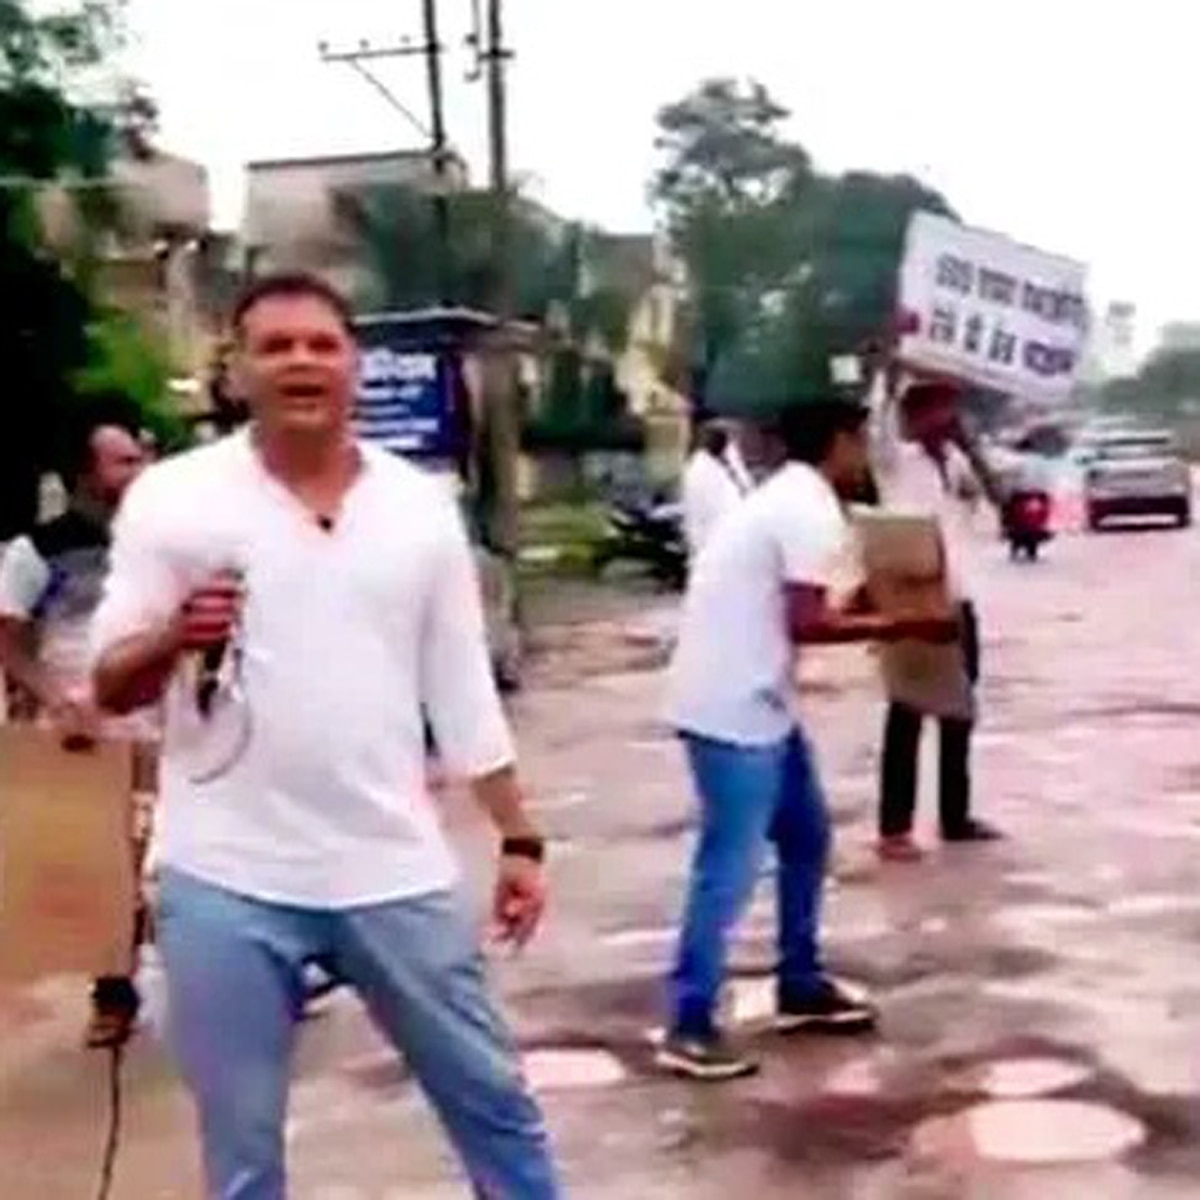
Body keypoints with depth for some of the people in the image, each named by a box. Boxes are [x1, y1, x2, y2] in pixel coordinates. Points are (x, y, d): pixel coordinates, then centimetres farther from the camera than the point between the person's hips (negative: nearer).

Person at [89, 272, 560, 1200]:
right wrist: (174, 639, -24)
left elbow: (464, 694, 9)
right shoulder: (172, 498, -4)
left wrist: (520, 840, 6)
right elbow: (111, 686, -2)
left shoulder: (420, 505, 4)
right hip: (227, 882, -2)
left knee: (491, 1097, 13)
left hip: (395, 874, 2)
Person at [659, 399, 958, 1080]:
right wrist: (898, 627, -12)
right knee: (731, 868, -7)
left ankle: (802, 987, 30)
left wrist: (866, 608, 17)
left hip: (756, 701, 11)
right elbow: (807, 624, -20)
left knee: (808, 837, 19)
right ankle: (691, 1029, 0)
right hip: (735, 710, -11)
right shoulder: (813, 512, -15)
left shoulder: (789, 498, 16)